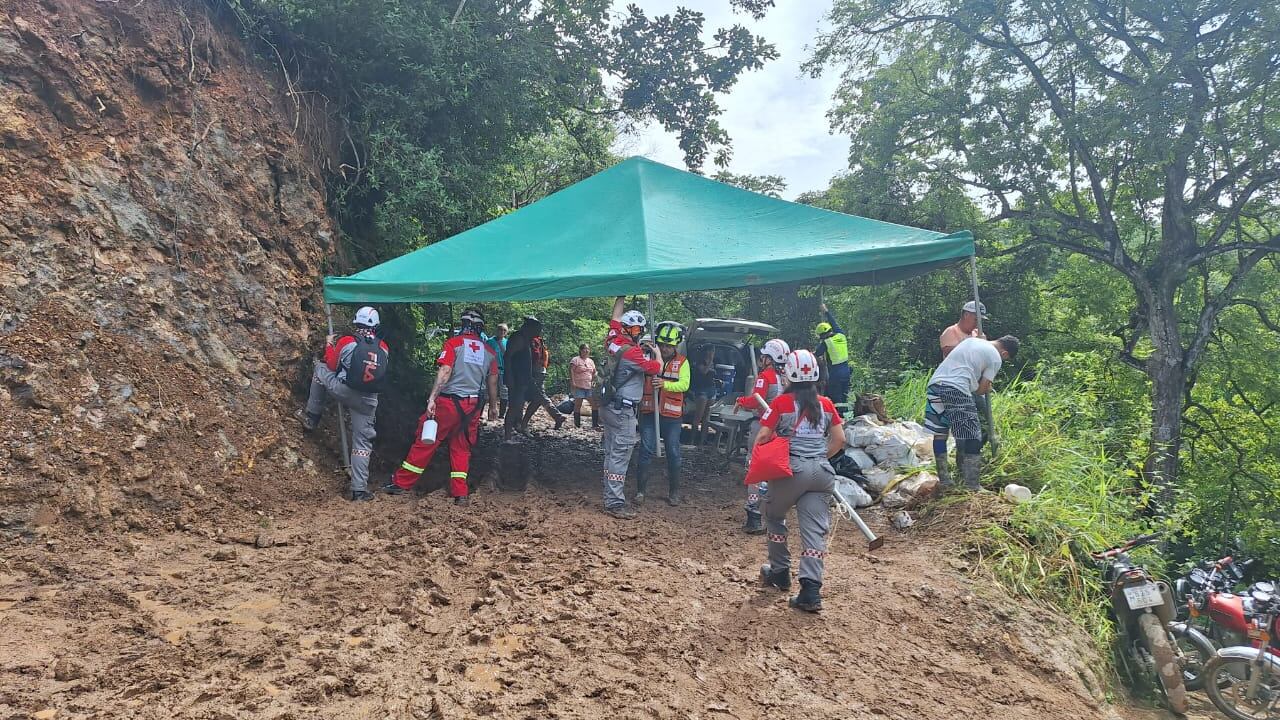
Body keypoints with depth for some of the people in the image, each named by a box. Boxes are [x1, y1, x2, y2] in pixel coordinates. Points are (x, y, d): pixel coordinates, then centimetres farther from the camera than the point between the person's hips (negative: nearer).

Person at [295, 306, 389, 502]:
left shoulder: (346, 342, -4)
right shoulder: (383, 348, 4)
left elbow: (332, 365, 8)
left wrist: (329, 345, 25)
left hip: (344, 391, -2)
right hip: (368, 400, 2)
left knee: (320, 368, 25)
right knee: (363, 442, 10)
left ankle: (311, 417, 29)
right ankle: (360, 491, 7)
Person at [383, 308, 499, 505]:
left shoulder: (453, 343, -4)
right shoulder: (488, 350, 9)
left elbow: (444, 372, -14)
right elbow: (492, 380, 13)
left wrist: (432, 398, -15)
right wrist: (493, 406, 23)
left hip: (449, 401, -4)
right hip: (473, 406, 4)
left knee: (426, 442, 5)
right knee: (461, 448, 12)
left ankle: (400, 483, 14)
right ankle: (460, 493, 9)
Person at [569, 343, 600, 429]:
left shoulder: (591, 361, 17)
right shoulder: (575, 360, -3)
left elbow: (594, 373, 26)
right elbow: (571, 372, -11)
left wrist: (593, 382, 11)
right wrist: (573, 383, -18)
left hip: (589, 387, 6)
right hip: (578, 387, -6)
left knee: (595, 404, -1)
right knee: (578, 405, 0)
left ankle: (595, 425, 4)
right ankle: (577, 425, 8)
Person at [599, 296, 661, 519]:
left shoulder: (612, 342, 6)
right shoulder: (630, 352, -17)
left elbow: (615, 318, 21)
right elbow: (657, 369, -13)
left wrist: (621, 298, 28)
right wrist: (656, 352, 6)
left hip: (610, 406, 9)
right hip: (623, 411, -9)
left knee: (611, 454, 12)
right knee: (620, 456, -8)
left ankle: (611, 497, 17)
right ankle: (615, 503, -8)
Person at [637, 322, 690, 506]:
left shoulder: (682, 362, 2)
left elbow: (684, 384, -12)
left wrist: (665, 384, -30)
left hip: (672, 415, 0)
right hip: (649, 412, 0)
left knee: (673, 453, 7)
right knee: (646, 451, -1)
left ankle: (674, 492, 19)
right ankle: (640, 490, 7)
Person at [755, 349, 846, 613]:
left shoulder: (781, 402, -3)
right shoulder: (826, 404, 8)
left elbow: (764, 435, -7)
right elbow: (839, 439, 9)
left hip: (792, 469, -3)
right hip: (822, 472, 3)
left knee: (774, 515, 22)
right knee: (815, 529, 1)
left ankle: (779, 573, 28)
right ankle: (811, 591, -8)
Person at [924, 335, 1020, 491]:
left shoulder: (971, 340, 25)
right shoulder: (996, 358, 7)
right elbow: (982, 389, 4)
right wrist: (987, 389, 28)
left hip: (934, 383, 7)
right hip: (956, 390, -7)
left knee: (939, 434, 13)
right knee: (972, 438, 1)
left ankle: (944, 482, 21)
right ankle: (972, 487, 0)